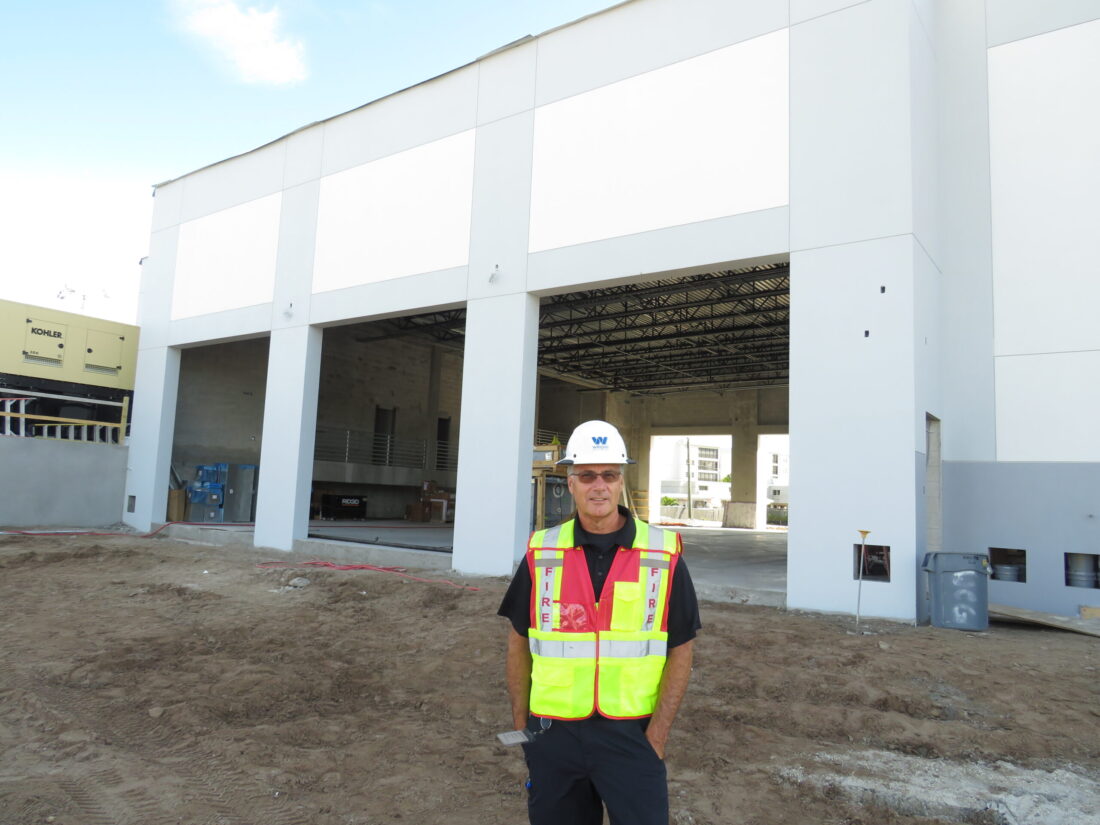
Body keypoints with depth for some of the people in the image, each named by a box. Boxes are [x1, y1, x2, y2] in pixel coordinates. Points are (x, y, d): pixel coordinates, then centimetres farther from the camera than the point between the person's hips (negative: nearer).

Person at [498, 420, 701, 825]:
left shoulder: (663, 555, -6)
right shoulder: (541, 553, -2)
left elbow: (681, 648, -2)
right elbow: (519, 640, 6)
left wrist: (658, 733, -7)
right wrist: (519, 721, 5)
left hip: (632, 734, -1)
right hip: (552, 733, 2)